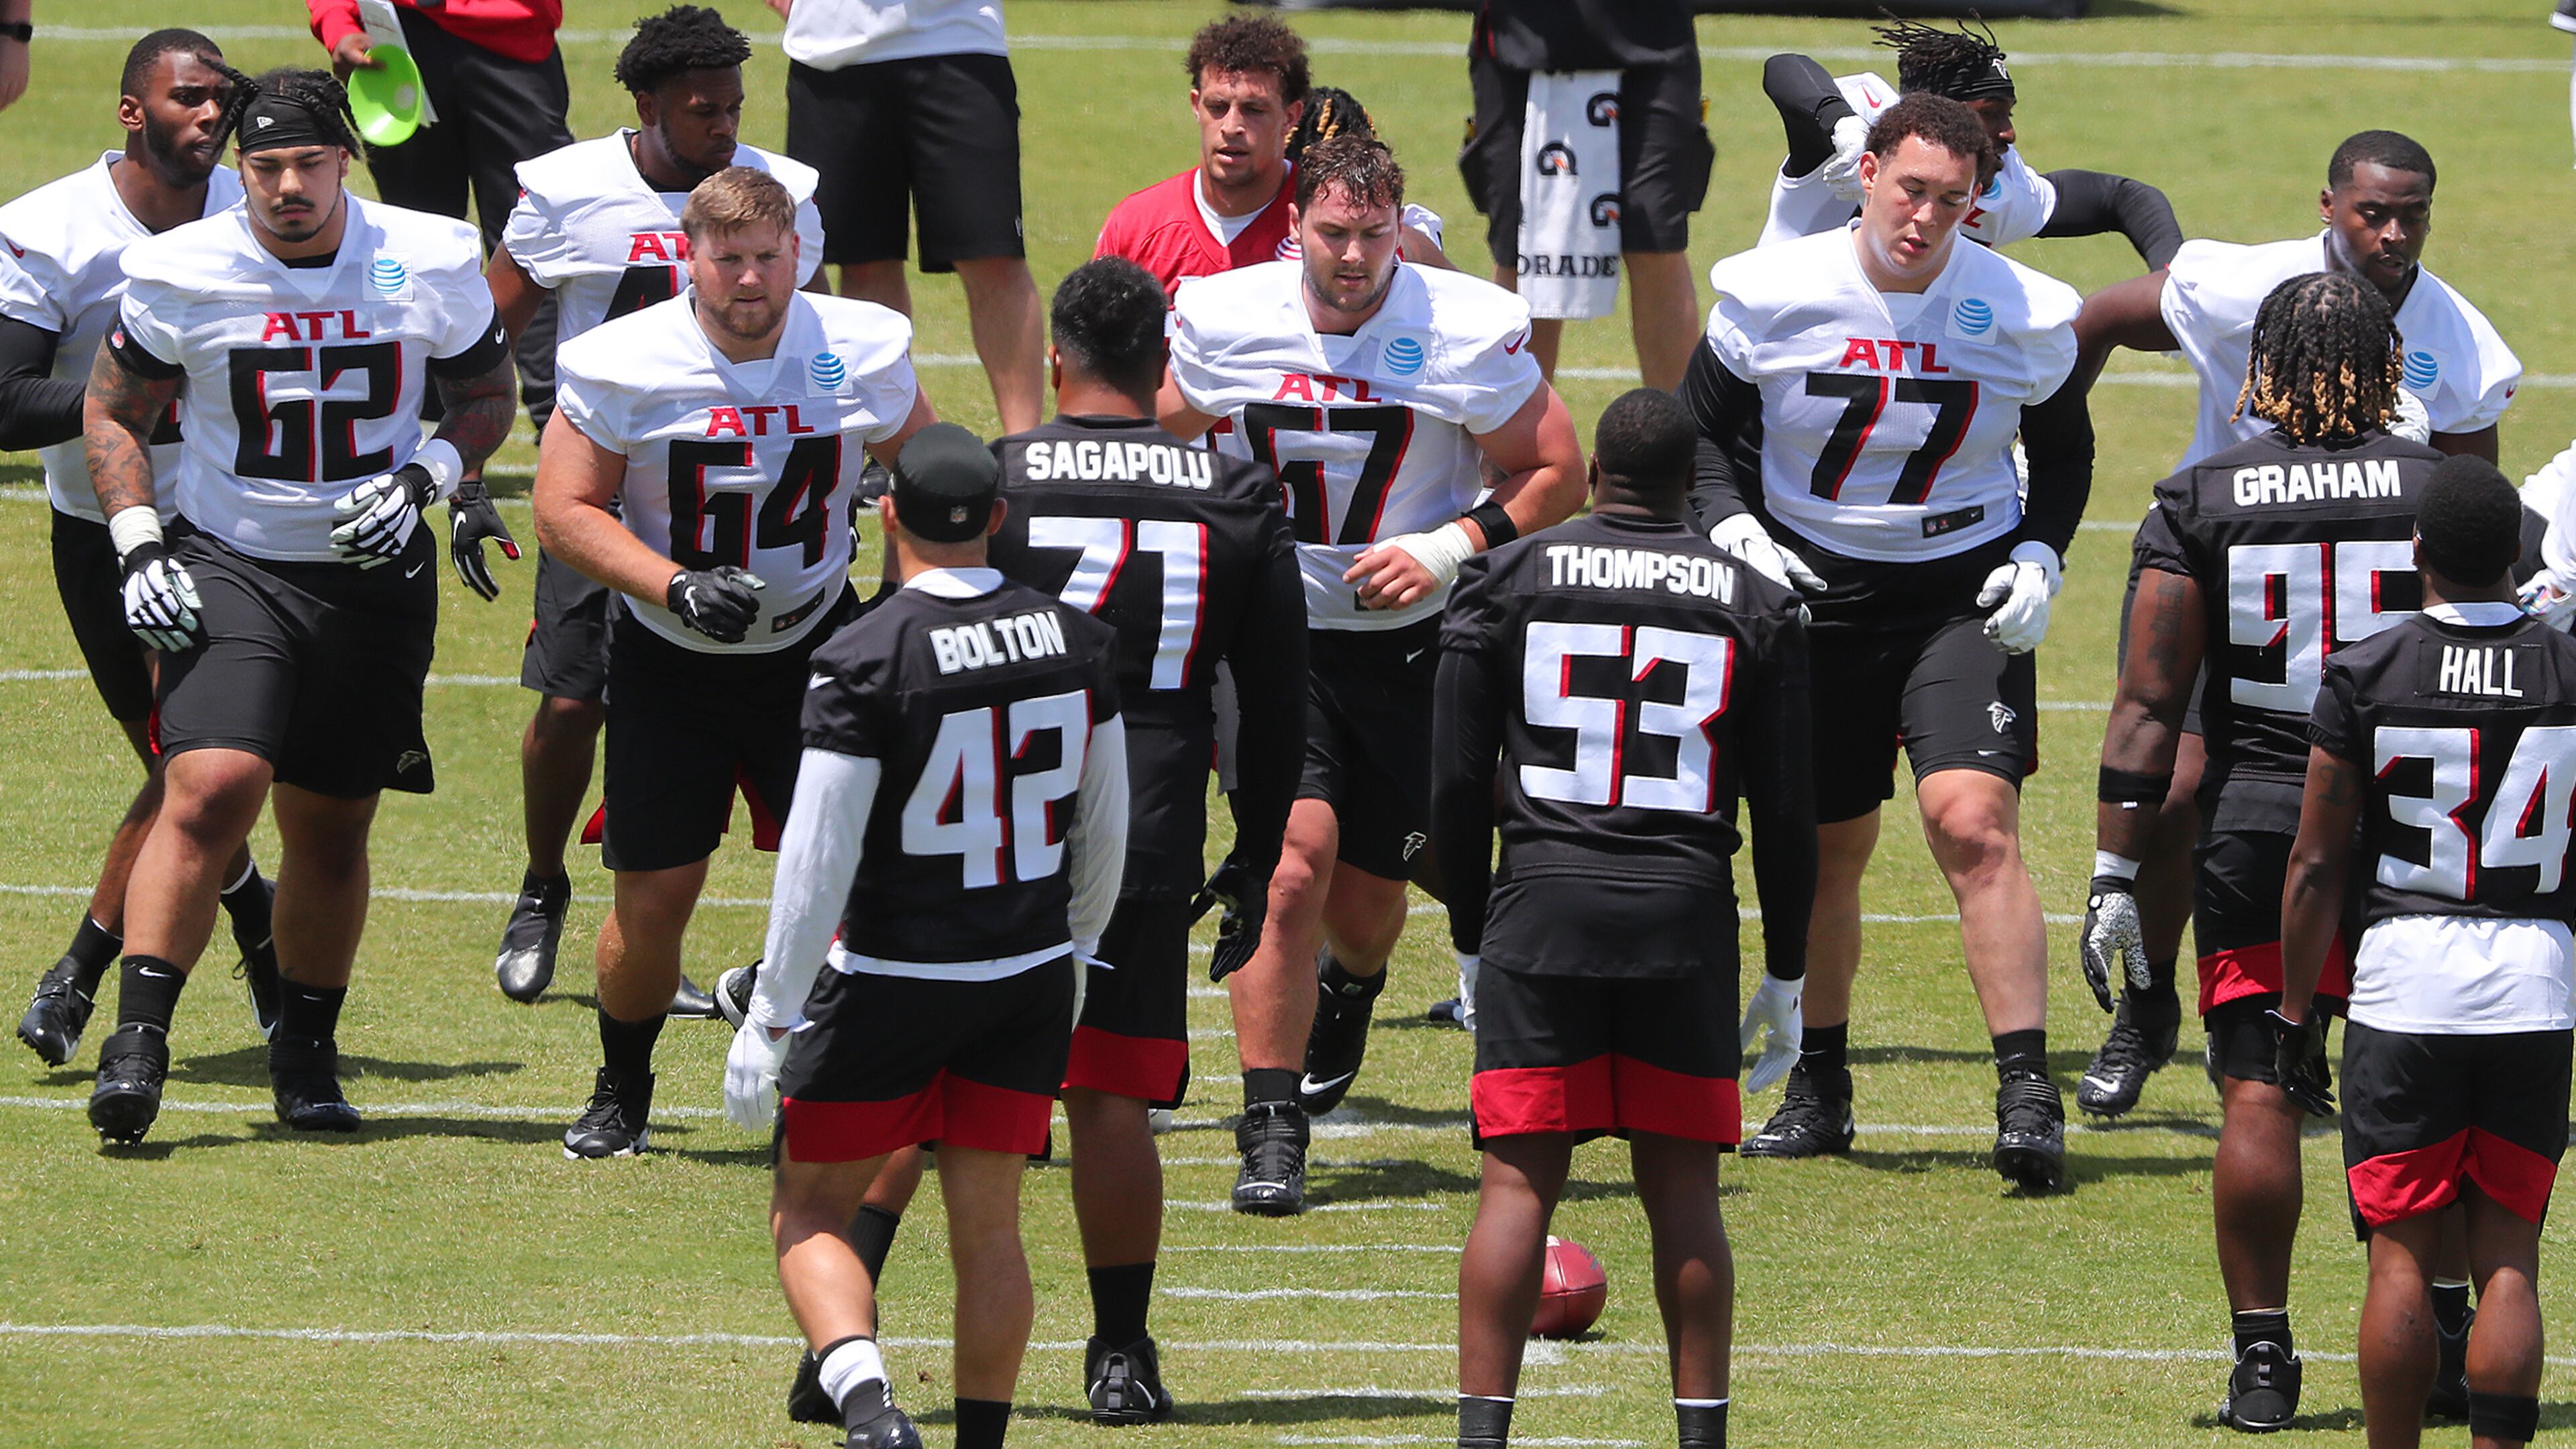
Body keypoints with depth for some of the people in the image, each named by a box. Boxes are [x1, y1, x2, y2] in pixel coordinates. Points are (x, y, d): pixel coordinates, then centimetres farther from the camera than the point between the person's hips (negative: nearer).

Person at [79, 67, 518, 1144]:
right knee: (210, 791, -20)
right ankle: (138, 1041, -17)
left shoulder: (430, 265, -5)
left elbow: (487, 398, 9)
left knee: (331, 831, 9)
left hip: (374, 572, 2)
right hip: (229, 569, -2)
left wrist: (421, 482, -9)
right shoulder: (180, 276, -8)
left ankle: (306, 1056, 26)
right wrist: (140, 548, -7)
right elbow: (112, 413, 5)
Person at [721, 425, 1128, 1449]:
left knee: (810, 1213, 6)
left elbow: (818, 860, -17)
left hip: (891, 980, -4)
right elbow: (1104, 831, 11)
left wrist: (770, 1019, -9)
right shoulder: (1076, 642, -1)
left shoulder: (864, 662, -17)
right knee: (987, 1225, 12)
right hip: (1029, 978, 4)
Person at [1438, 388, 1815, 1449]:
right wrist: (1786, 973, 15)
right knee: (1682, 1192, 6)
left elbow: (1457, 784, 5)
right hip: (1684, 920, 1)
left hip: (1542, 908, -1)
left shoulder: (1504, 584, 4)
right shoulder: (1755, 606, 6)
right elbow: (1786, 813, 8)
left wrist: (1472, 938, 15)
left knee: (1519, 1183, 0)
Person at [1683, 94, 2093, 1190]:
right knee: (1826, 850, 9)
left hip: (1963, 595, -1)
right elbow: (1703, 426, 4)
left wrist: (2039, 558, -5)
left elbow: (2065, 449, 10)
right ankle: (1819, 1088, 29)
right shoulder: (1772, 296, -10)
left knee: (1974, 823, -18)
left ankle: (2027, 1092, -17)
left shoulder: (2020, 317, -8)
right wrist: (1732, 530, -13)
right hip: (1812, 594, 1)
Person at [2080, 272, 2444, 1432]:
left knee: (2257, 1095, 4)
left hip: (2251, 826, 0)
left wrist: (2117, 876, 0)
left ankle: (2263, 1361, 3)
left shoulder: (2200, 503, -2)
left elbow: (2149, 705, -3)